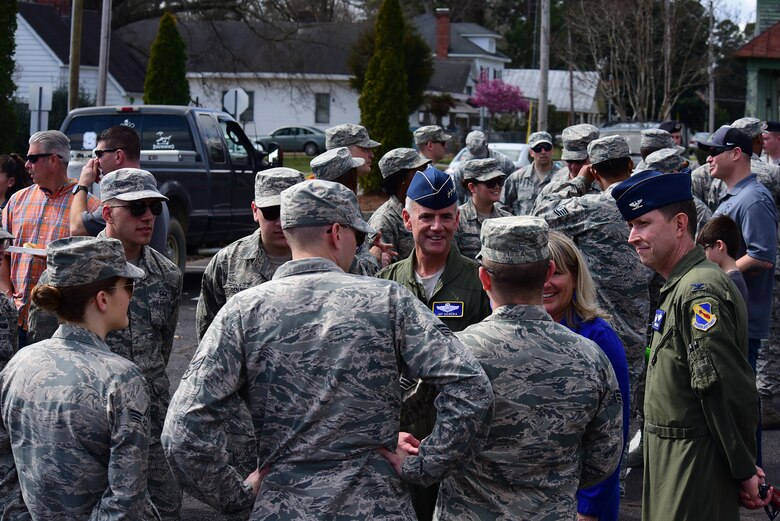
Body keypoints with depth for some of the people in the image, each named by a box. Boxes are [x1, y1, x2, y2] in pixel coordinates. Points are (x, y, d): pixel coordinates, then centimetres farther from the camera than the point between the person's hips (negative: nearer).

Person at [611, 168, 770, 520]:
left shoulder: (699, 290, -19)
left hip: (695, 463, -10)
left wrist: (744, 470, -16)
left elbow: (730, 390, -22)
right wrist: (744, 463, 16)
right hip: (673, 453, 10)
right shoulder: (680, 287, 14)